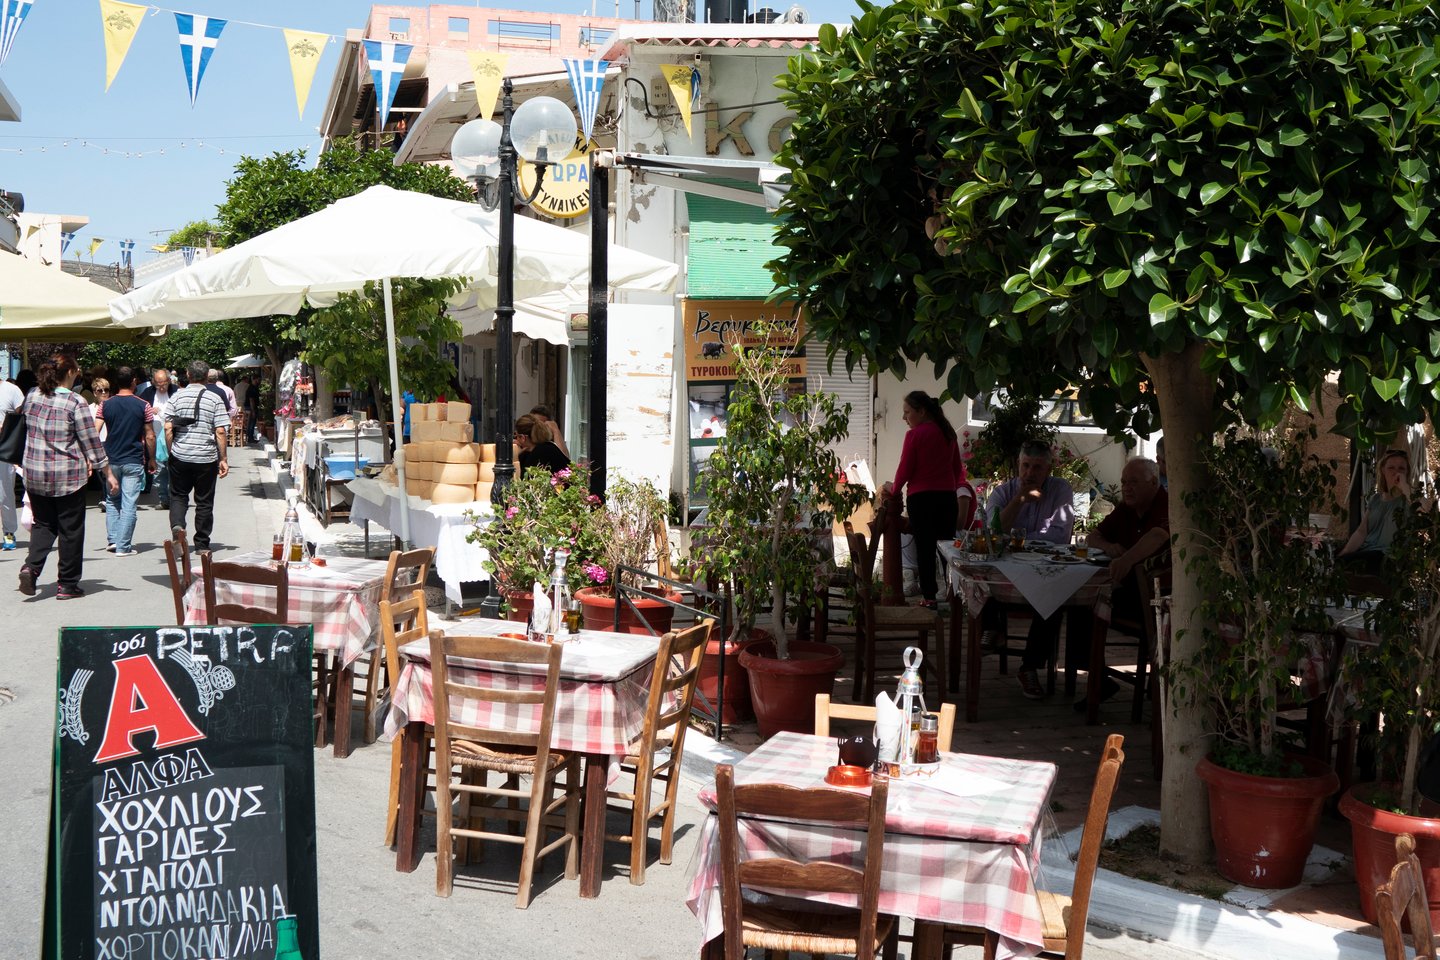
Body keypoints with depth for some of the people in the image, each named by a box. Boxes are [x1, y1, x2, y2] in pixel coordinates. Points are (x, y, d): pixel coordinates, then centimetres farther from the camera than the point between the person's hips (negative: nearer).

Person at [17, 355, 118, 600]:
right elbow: (92, 441, -10)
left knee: (43, 524, 18)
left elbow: (30, 429, 15)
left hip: (35, 475, 5)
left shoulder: (33, 397, 4)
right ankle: (68, 585, 12)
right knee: (70, 529, 6)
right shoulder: (75, 403, -12)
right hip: (68, 475, -5)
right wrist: (108, 474, -4)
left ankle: (31, 566, -5)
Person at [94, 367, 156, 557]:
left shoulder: (105, 405, 1)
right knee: (129, 504, 0)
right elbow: (150, 437, -3)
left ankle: (112, 539, 14)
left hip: (111, 460, 3)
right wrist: (152, 460, 8)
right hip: (134, 462, -3)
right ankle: (123, 546, -1)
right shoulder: (143, 406, -4)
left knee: (112, 501, 19)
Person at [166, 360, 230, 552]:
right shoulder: (215, 398, -3)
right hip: (206, 458, -1)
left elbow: (168, 428, -1)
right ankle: (201, 543, 14)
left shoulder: (177, 397, 1)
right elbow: (220, 431, -6)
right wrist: (223, 459, -2)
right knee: (204, 501, 9)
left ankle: (177, 525, -13)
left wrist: (171, 452, 10)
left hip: (180, 456, 1)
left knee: (178, 496, 14)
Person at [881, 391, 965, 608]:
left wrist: (893, 488, 11)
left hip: (922, 498, -5)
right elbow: (958, 468, 16)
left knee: (924, 548, 1)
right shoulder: (948, 433, 9)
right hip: (948, 497, 5)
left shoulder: (915, 434, -9)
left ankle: (929, 596, 3)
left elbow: (905, 469, -6)